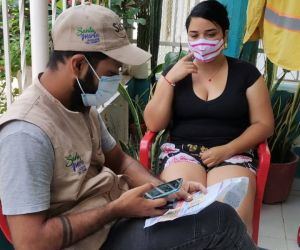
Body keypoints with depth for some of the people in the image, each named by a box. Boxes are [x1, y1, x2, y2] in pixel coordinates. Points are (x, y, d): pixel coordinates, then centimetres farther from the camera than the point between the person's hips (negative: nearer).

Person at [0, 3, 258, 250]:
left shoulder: (81, 105, 2)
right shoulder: (27, 133, -26)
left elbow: (119, 160, 14)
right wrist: (116, 210, -22)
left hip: (115, 206, 8)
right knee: (220, 220, -15)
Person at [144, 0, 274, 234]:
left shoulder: (245, 72, 7)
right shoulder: (175, 71, 10)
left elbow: (264, 124, 3)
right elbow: (154, 124, 2)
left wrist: (227, 149, -12)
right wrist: (170, 79, -8)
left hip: (232, 154, 0)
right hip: (182, 151, 1)